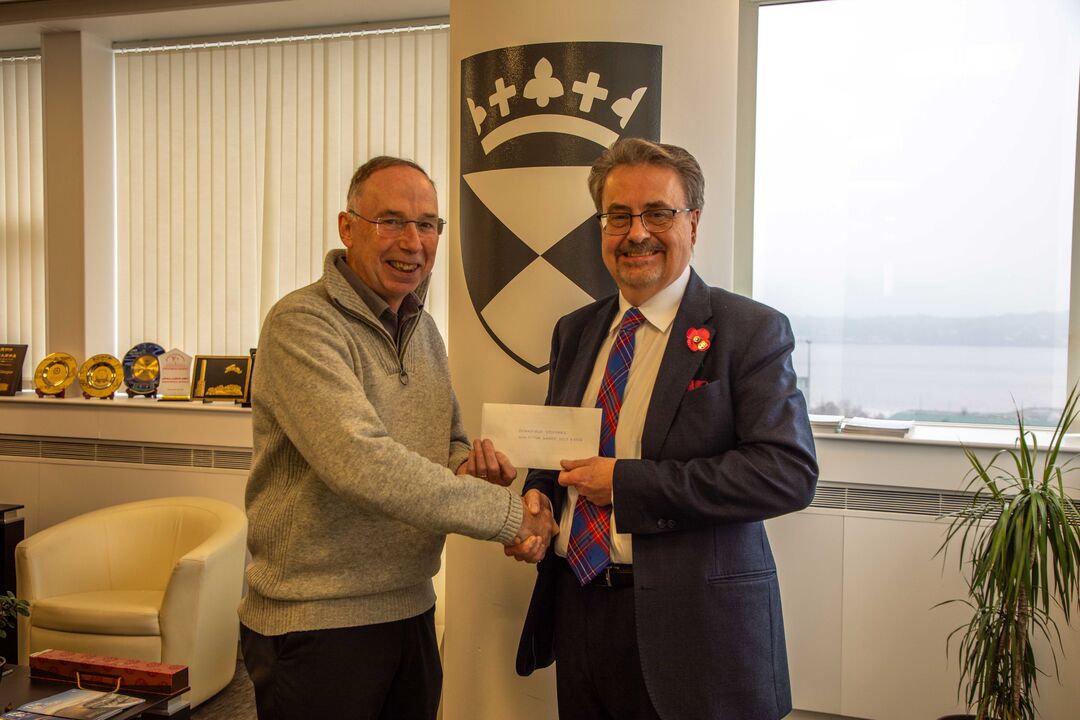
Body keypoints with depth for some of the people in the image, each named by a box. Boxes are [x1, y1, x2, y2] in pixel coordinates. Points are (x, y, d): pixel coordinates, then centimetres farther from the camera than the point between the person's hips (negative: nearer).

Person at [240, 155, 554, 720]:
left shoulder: (423, 329, 10)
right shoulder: (302, 323, -16)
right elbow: (358, 462, -28)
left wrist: (469, 464, -6)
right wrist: (505, 512, -23)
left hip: (411, 611, 7)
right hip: (315, 625, -7)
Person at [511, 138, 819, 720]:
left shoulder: (751, 330, -9)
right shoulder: (575, 332, 9)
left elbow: (789, 471, -19)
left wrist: (626, 483, -20)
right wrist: (538, 493, -4)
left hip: (690, 626, -5)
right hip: (577, 605, 5)